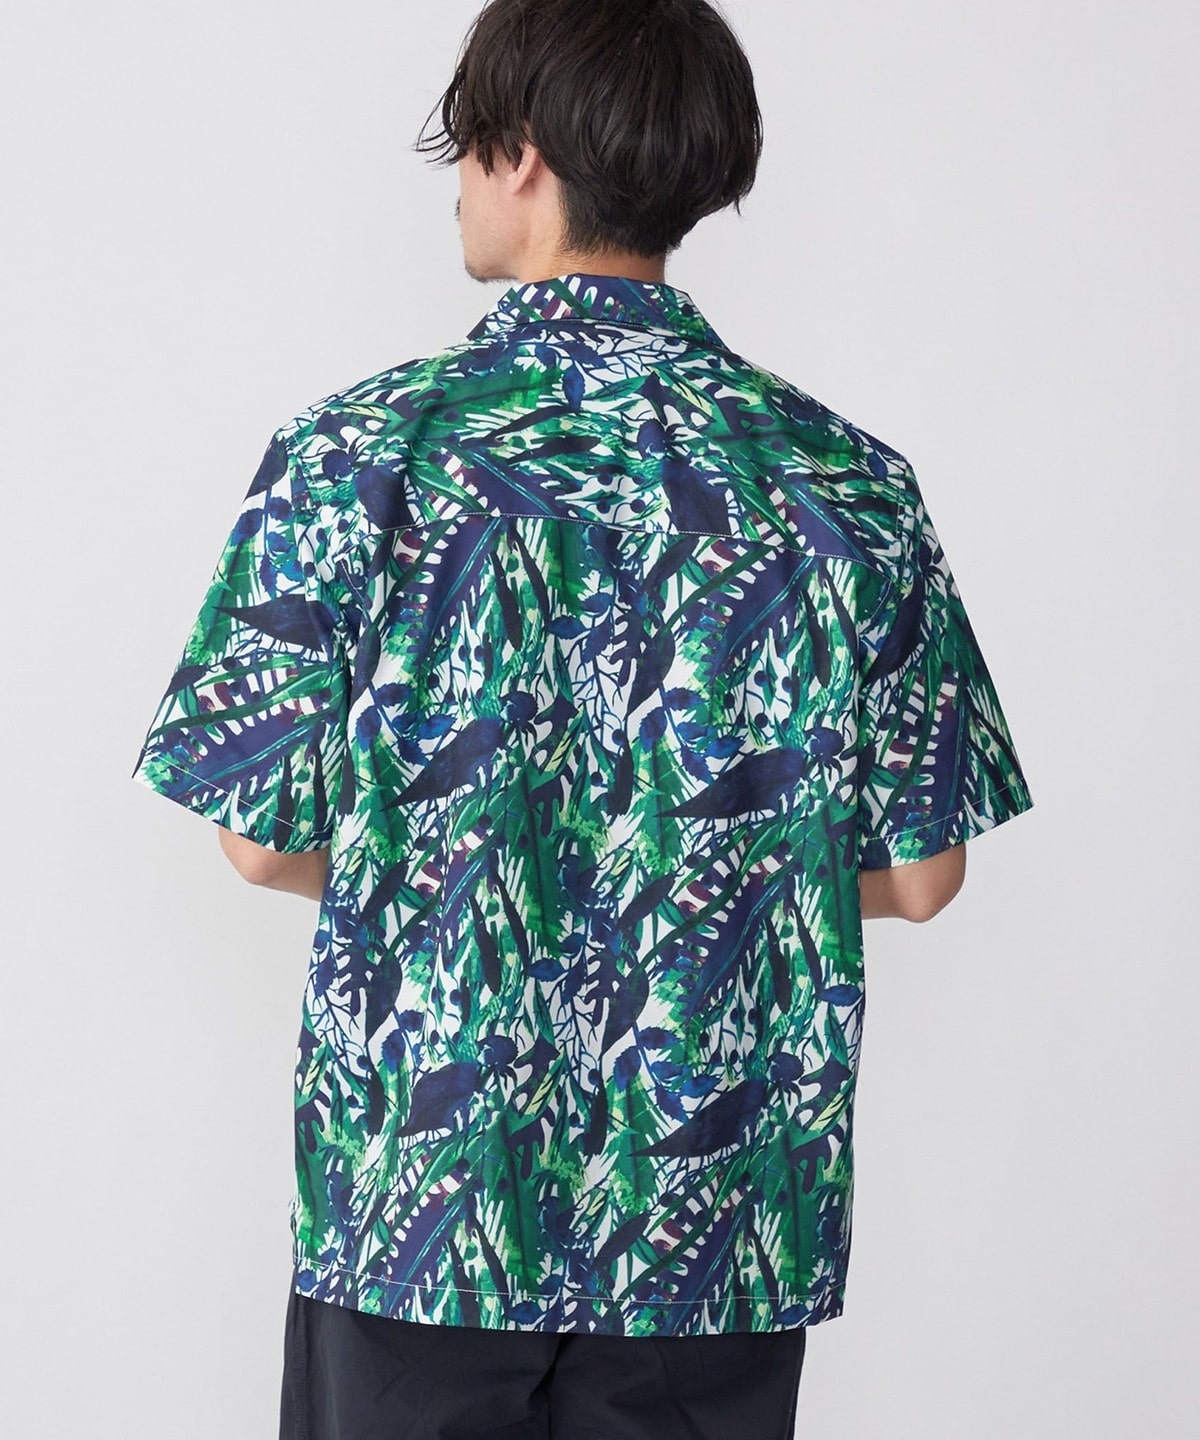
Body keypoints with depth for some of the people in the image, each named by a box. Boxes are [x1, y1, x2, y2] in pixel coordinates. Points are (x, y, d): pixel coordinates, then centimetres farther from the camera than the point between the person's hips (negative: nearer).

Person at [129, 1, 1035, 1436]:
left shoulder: (361, 453, -11)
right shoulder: (853, 481, -4)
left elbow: (262, 835, -8)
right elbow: (918, 875, -1)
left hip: (420, 1195, -2)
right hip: (730, 1220, 2)